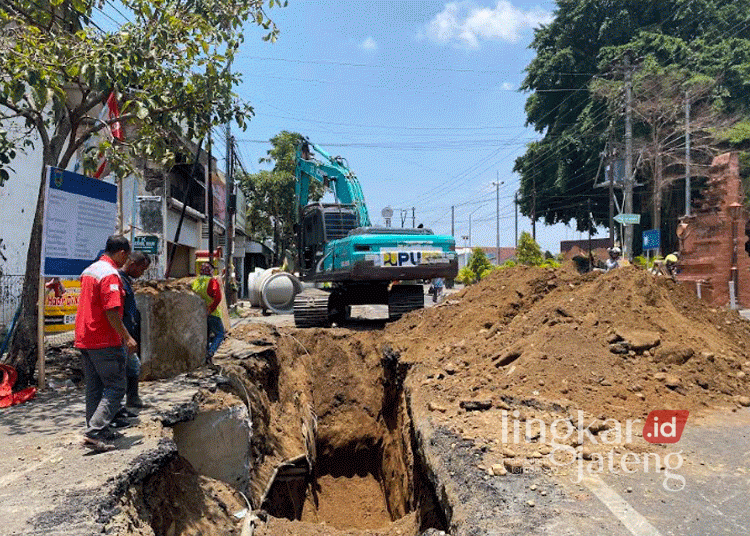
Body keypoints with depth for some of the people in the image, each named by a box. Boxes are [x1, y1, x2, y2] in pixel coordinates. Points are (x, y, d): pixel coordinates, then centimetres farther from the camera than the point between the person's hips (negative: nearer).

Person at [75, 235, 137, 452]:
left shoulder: (89, 270, 15)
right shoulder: (110, 275, -16)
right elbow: (111, 312, -23)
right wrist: (127, 337, -18)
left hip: (84, 339, 10)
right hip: (104, 341, -10)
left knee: (95, 388, 15)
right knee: (115, 388, -3)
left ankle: (100, 431, 23)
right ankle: (94, 432, -9)